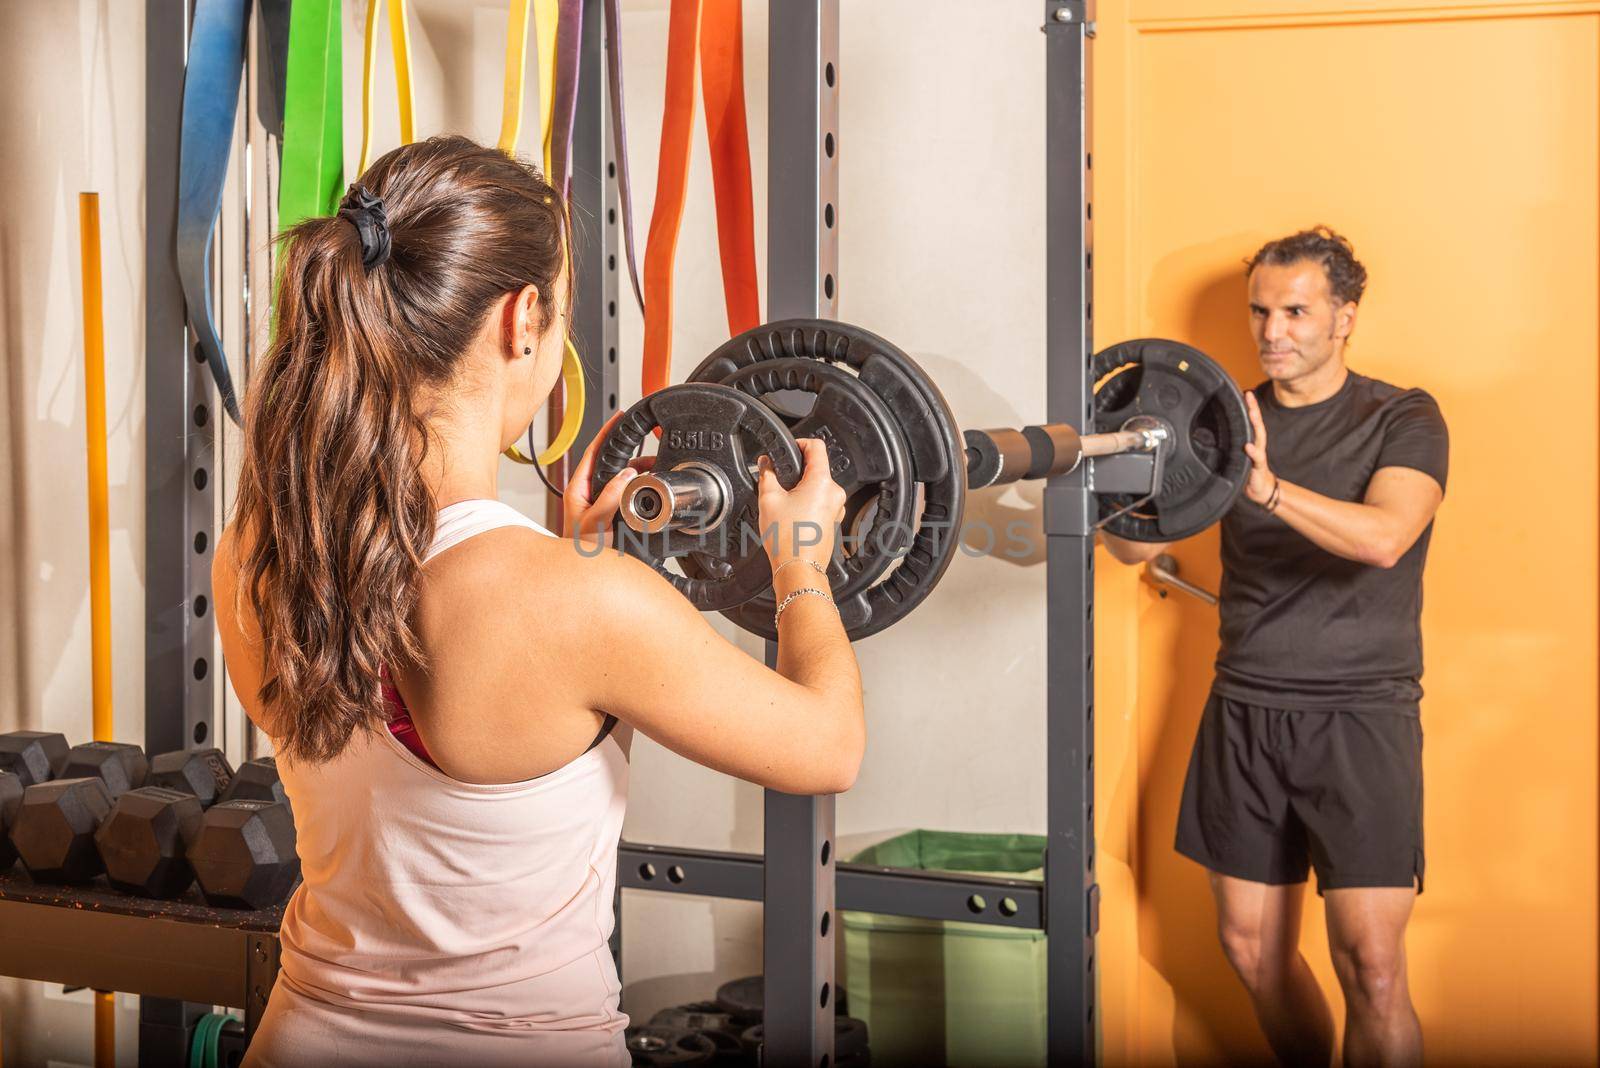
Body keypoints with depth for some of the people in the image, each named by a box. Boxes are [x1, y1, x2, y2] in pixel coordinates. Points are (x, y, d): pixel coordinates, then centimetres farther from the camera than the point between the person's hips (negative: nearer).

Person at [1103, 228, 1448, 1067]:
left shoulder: (1401, 420, -2)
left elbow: (1384, 538, -22)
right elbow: (1136, 546, -1)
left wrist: (1268, 488, -38)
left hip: (1359, 713, -4)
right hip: (1244, 712, 4)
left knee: (1370, 965, -10)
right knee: (1253, 950, 7)